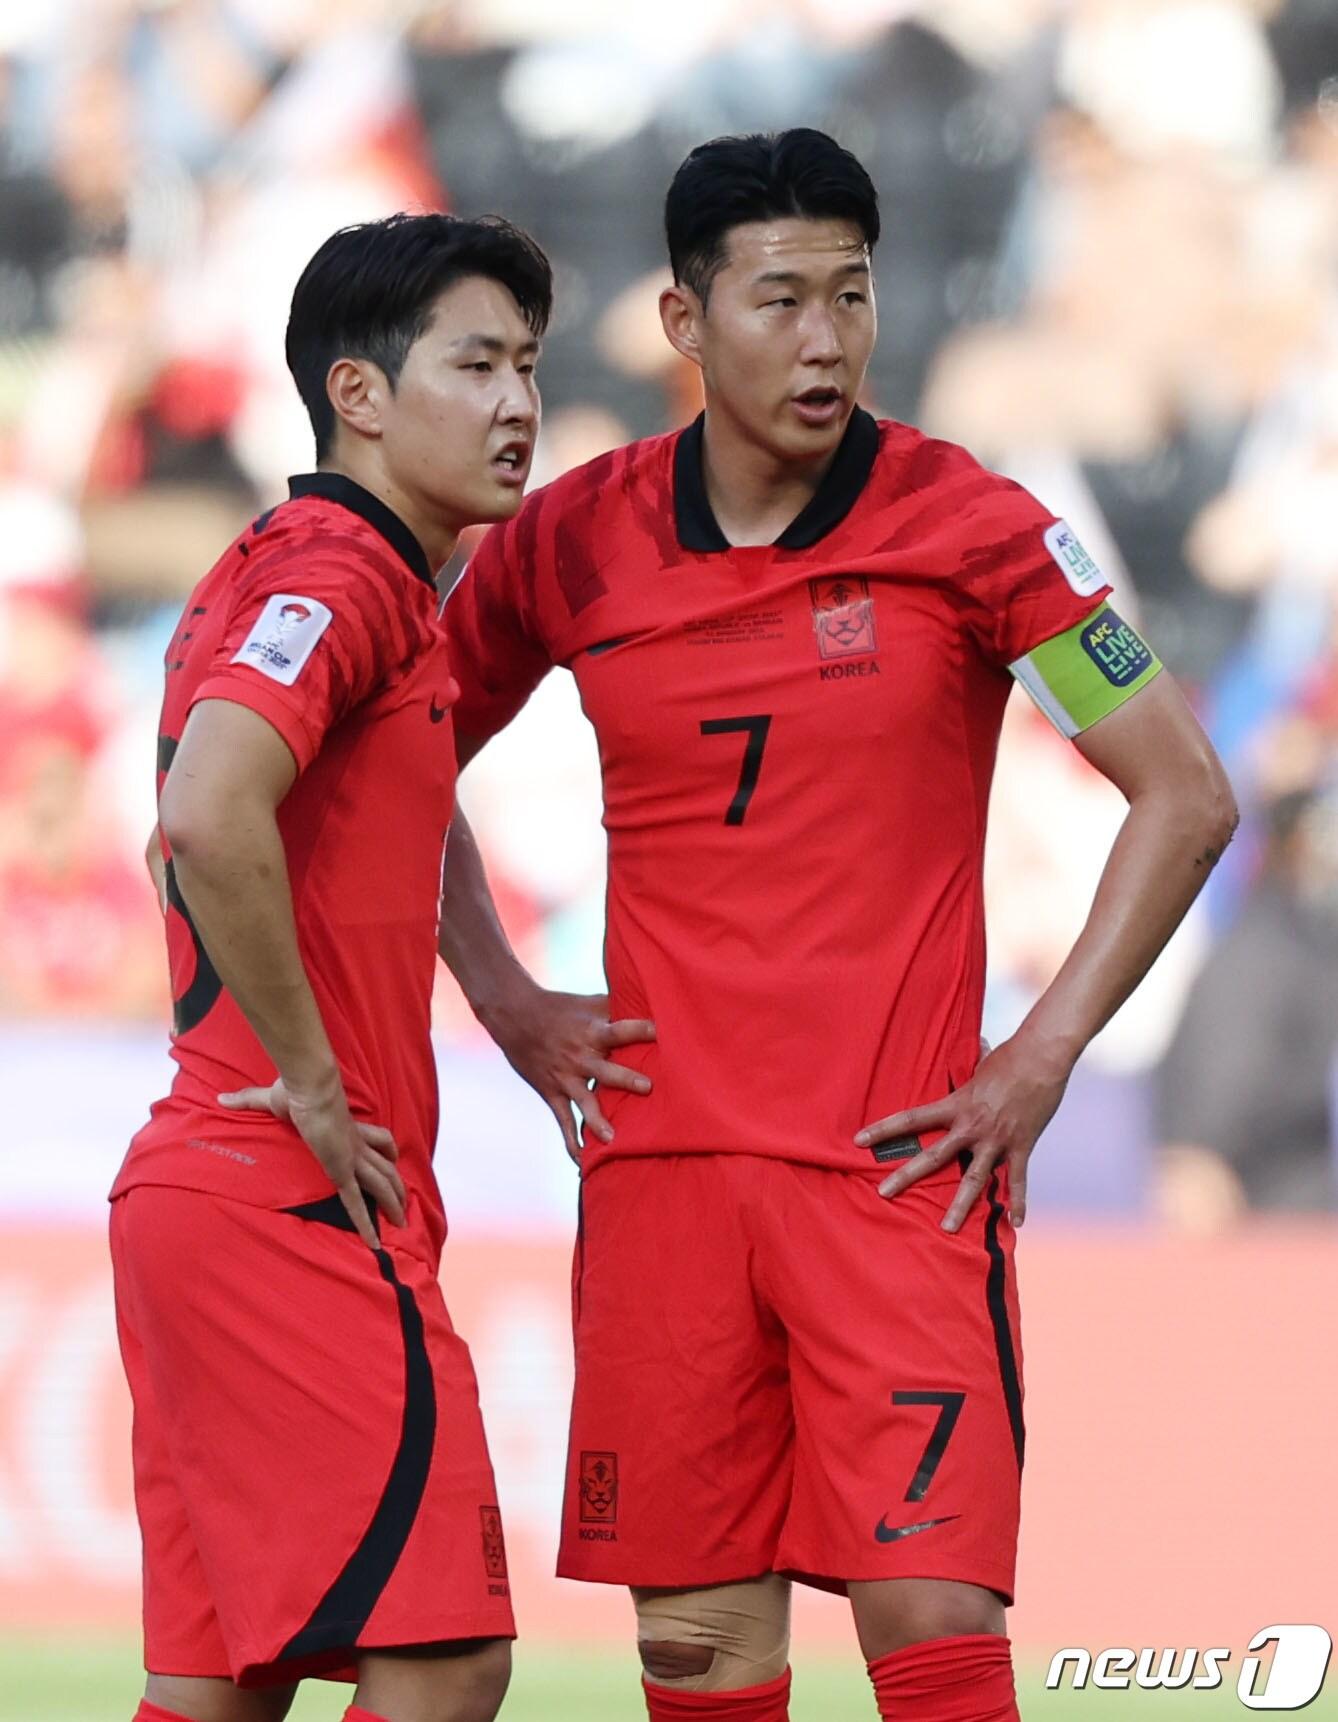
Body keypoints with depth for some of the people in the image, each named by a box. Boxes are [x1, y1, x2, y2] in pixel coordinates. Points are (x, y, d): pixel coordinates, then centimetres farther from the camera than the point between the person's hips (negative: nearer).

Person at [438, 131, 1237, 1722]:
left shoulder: (966, 527, -4)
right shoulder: (574, 543, 4)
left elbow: (1185, 797, 0)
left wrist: (1038, 1063, -4)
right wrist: (506, 1002, 9)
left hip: (899, 1161, -3)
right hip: (663, 1159, 3)